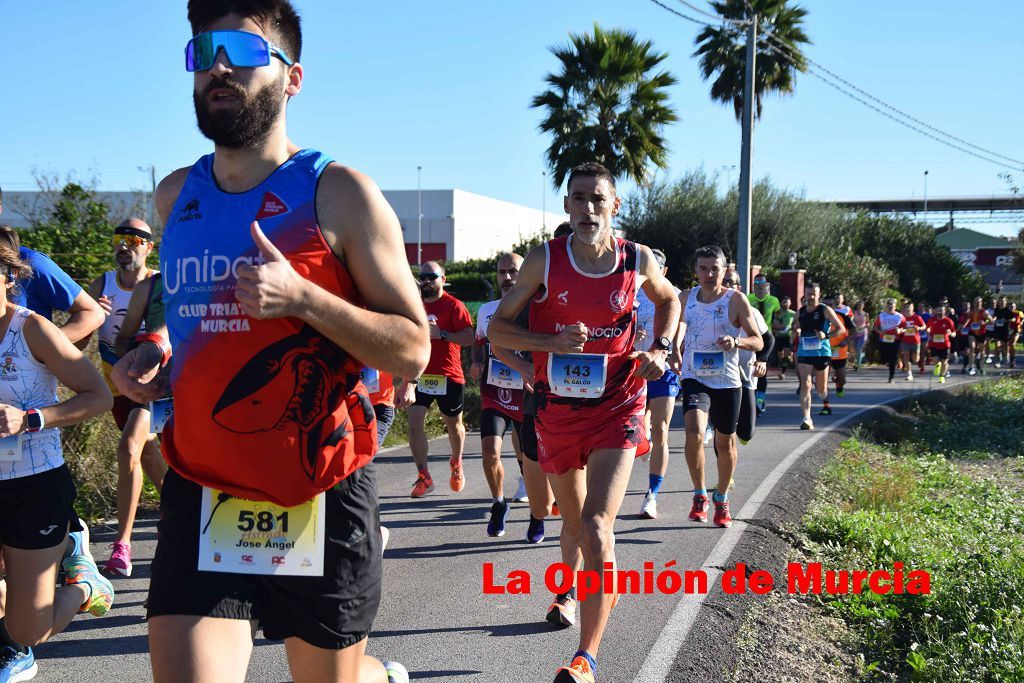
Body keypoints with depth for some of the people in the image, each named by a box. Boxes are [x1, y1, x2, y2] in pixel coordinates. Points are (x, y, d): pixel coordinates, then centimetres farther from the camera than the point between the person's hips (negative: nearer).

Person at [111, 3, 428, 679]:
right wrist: (155, 354, 4)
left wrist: (302, 298, -23)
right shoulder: (176, 195, 8)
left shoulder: (339, 194, -8)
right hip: (201, 496, 4)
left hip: (320, 501, -3)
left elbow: (413, 351, -9)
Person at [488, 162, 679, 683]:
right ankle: (571, 589, 54)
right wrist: (553, 343, -20)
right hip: (557, 410, 2)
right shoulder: (544, 260, -9)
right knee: (574, 519, 20)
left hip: (616, 410, -1)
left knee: (597, 527, -17)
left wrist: (661, 349, 1)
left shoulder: (638, 261, -5)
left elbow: (669, 300, 18)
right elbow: (497, 328, -4)